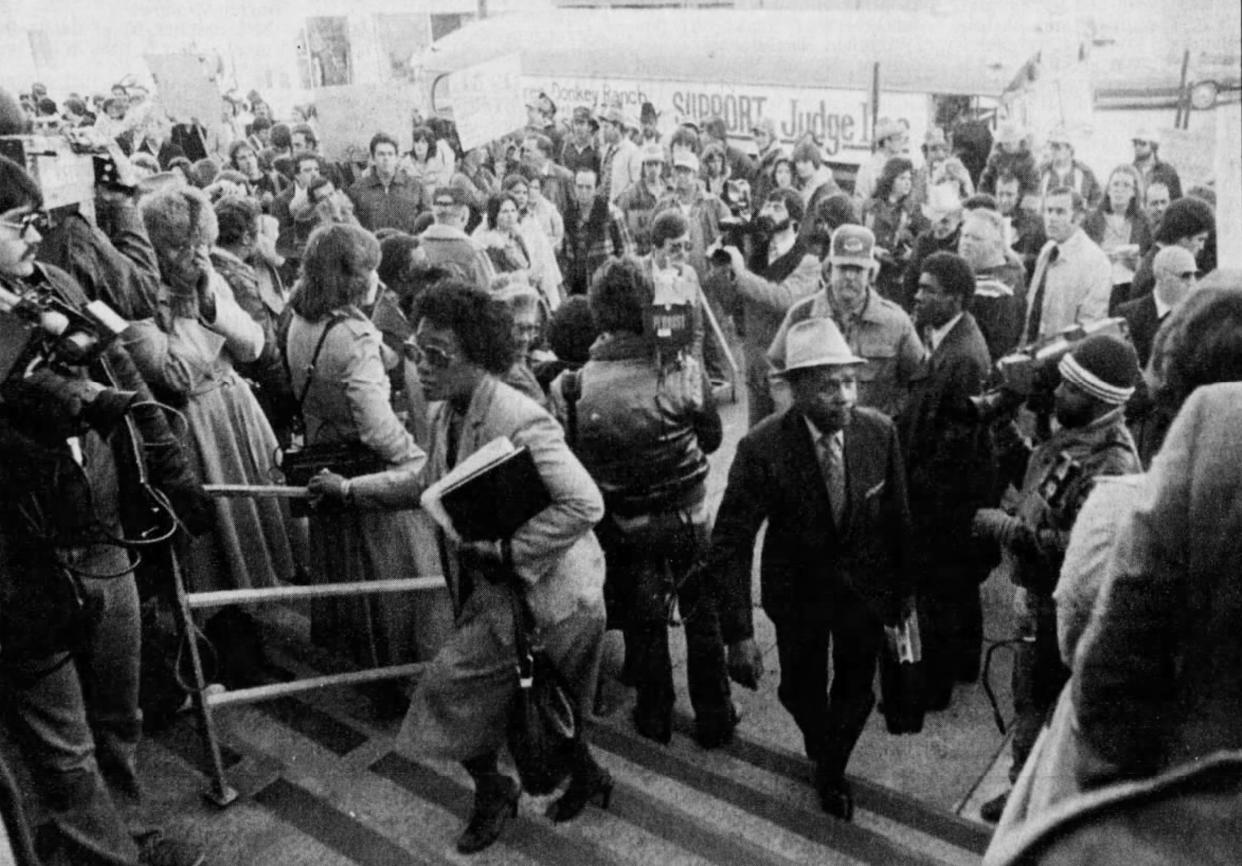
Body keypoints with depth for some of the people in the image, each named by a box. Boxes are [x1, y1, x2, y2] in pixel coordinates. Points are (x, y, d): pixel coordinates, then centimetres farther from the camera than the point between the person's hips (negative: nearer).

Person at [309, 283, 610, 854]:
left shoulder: (520, 423, -29)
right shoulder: (446, 415, 1)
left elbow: (585, 503, -33)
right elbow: (426, 482, 18)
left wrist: (508, 554, -28)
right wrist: (350, 490, 14)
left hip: (543, 596, -9)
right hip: (496, 591, 9)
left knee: (449, 686, -3)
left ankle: (493, 792, 23)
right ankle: (586, 776, 48)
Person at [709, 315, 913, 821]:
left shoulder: (880, 432, -19)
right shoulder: (762, 449, -27)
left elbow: (898, 518, -5)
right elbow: (729, 545, -23)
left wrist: (903, 590, 3)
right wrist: (738, 634, -28)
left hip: (866, 587, 1)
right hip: (798, 590, -1)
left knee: (855, 690, 17)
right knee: (802, 690, 19)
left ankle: (832, 770, 48)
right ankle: (822, 753, 55)